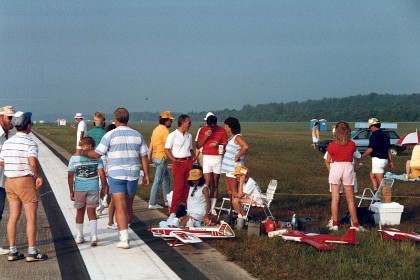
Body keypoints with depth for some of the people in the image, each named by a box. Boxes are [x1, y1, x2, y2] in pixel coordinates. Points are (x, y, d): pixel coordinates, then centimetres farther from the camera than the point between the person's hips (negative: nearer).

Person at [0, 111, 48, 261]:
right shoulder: (29, 142, -14)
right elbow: (33, 163, -27)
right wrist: (39, 176, -12)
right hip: (26, 181, -7)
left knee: (13, 217, 10)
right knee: (31, 218, 0)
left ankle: (13, 251, 13)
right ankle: (32, 252, 1)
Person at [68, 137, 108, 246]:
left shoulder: (74, 158, -2)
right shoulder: (96, 157, -4)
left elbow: (70, 176, -2)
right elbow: (102, 174, -8)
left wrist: (71, 191, 4)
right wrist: (104, 187, 2)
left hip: (79, 189, 1)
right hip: (93, 188, -1)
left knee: (80, 212, 16)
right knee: (92, 212, 6)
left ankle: (79, 237, 23)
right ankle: (94, 236, -7)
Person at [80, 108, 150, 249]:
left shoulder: (110, 135, -7)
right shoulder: (137, 135, 5)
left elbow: (97, 154, -4)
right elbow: (144, 157, 6)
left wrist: (82, 152, 13)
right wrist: (146, 175, 13)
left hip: (116, 175, -4)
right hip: (133, 174, 4)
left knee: (120, 207, -4)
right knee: (128, 206, 16)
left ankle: (124, 239, -10)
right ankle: (124, 234, 30)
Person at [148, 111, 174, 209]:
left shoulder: (156, 129, 14)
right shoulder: (165, 130, -15)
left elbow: (151, 145, 16)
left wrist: (149, 157, 18)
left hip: (155, 157, 10)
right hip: (161, 158, -10)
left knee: (166, 178, 18)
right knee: (157, 181, -4)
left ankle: (167, 200, 23)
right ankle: (152, 203, 0)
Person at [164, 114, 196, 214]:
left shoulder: (189, 136, 16)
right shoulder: (173, 135, -4)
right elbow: (166, 149, -6)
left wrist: (193, 156, 4)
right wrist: (174, 160, -19)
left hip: (188, 162, 6)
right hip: (179, 163, -6)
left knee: (187, 186, 7)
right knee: (178, 187, -8)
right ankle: (174, 211, -2)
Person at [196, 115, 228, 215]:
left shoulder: (222, 131, 2)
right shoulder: (203, 130, 4)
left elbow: (226, 145, 5)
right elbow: (198, 146, 4)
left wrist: (218, 145, -14)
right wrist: (205, 137, -10)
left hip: (218, 158, 0)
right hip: (206, 157, 0)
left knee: (215, 184, 3)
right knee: (207, 183, -9)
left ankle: (212, 208, 7)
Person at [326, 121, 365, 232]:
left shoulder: (332, 145, -6)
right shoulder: (352, 145, -4)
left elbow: (327, 161, 3)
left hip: (335, 168, -1)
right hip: (348, 167, 1)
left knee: (335, 198, 5)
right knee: (350, 199, 8)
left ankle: (335, 224, 4)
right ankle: (356, 224, 12)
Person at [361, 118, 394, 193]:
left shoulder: (374, 135, -12)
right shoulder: (385, 135, 13)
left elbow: (370, 149, -15)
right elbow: (388, 150, 15)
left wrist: (362, 157, -3)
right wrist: (390, 161, 19)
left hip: (377, 159, -9)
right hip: (385, 159, 9)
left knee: (380, 180, -5)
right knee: (372, 174, 24)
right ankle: (375, 190, 17)